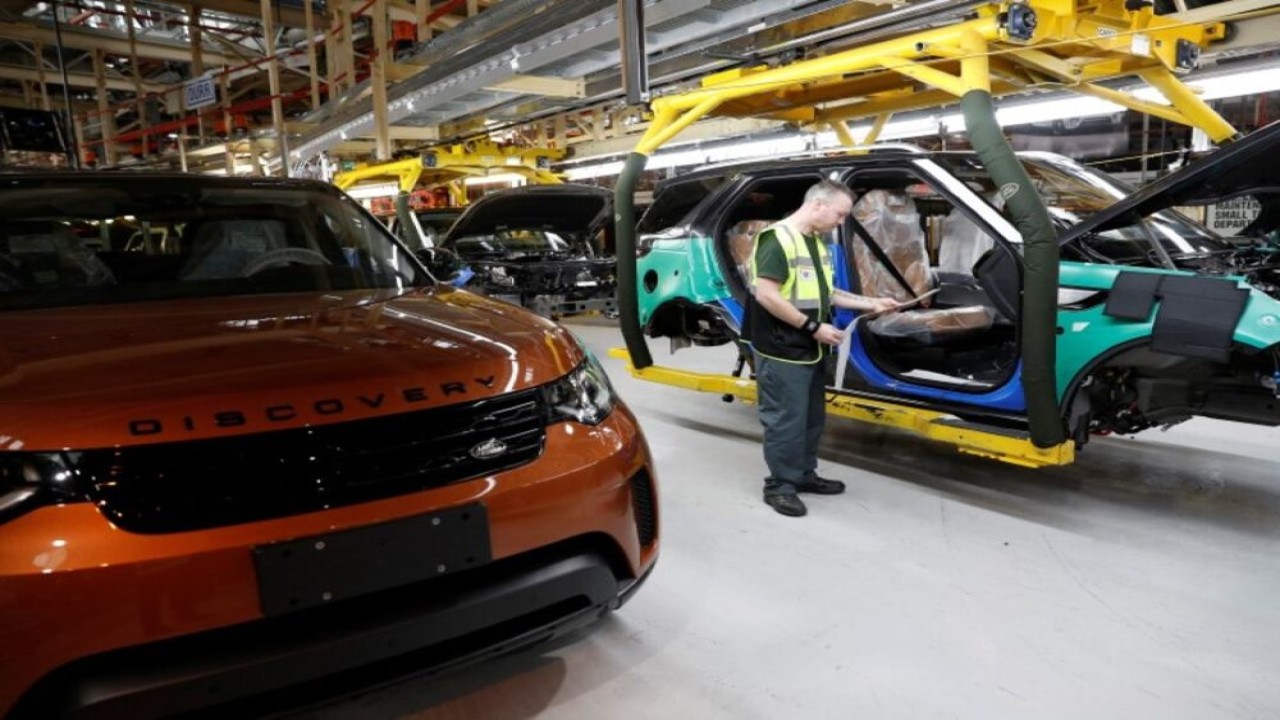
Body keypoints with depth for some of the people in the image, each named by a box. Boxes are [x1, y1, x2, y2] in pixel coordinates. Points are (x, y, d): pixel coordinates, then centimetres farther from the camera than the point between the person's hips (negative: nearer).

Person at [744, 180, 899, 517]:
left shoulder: (816, 242, 14)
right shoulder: (778, 239, -17)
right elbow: (766, 296, -24)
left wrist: (870, 303, 12)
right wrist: (813, 327, -21)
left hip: (811, 349, 10)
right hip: (783, 351, -10)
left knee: (812, 417, 18)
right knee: (786, 421, -1)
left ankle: (804, 475, 32)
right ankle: (780, 485, 12)